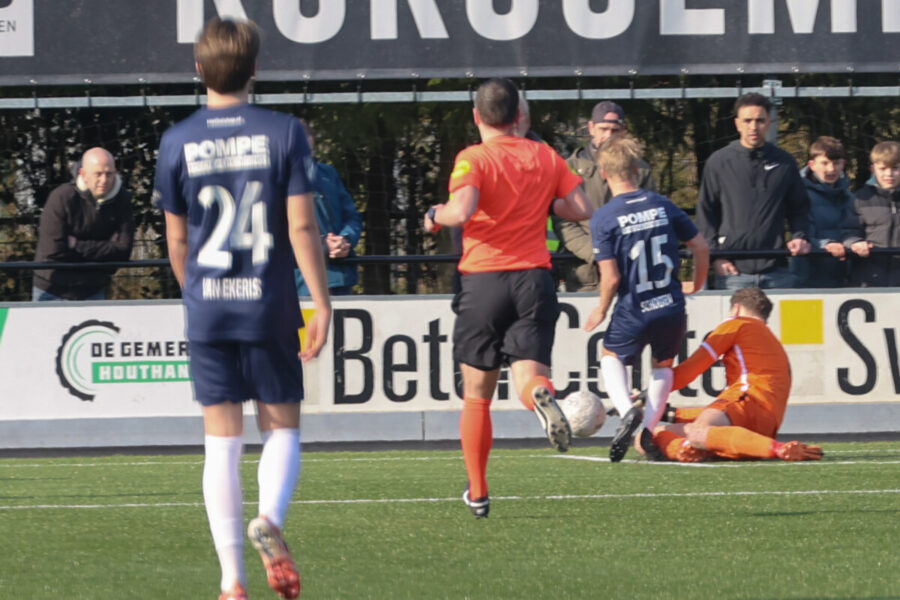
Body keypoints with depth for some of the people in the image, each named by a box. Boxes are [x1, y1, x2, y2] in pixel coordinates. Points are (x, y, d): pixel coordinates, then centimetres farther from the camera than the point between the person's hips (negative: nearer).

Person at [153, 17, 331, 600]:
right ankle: (270, 519, -18)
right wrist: (323, 305, -4)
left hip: (207, 310, 1)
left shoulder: (178, 142, 2)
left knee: (222, 442, 5)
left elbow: (177, 240, 8)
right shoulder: (283, 132, -4)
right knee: (282, 428, 12)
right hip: (270, 308, -1)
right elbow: (302, 227, -9)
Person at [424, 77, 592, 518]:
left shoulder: (473, 159, -5)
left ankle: (477, 493, 16)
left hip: (483, 281, -2)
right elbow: (581, 208, 6)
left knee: (476, 394, 11)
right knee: (528, 375, -3)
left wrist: (436, 215, -1)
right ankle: (541, 395, -41)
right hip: (534, 280, 2)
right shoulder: (545, 157, 8)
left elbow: (463, 210, -22)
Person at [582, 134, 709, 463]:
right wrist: (696, 285, 24)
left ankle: (626, 409, -3)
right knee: (663, 364, 27)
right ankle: (649, 431, 12)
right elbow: (700, 247, 5)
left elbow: (611, 278, -14)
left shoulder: (603, 218, -11)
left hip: (633, 312, -3)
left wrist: (601, 310, 5)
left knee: (610, 355, 24)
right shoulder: (662, 205, 1)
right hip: (672, 309, 3)